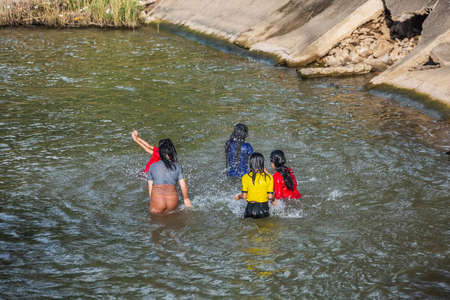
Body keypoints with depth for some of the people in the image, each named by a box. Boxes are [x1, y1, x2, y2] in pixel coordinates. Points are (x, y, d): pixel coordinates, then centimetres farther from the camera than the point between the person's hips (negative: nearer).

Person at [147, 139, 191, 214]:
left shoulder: (153, 166, 10)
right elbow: (183, 185, 10)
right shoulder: (177, 167, 9)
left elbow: (150, 187, 12)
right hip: (172, 201, 1)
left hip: (157, 199, -1)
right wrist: (186, 198, 25)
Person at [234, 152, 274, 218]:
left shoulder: (246, 177, -4)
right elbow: (270, 197, -2)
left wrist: (238, 196, 18)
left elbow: (244, 196, -3)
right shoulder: (269, 177, -2)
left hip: (251, 208, -1)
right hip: (264, 208, 1)